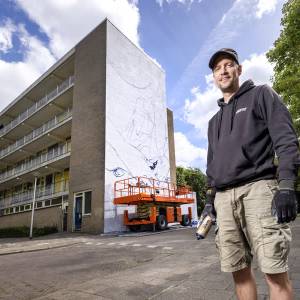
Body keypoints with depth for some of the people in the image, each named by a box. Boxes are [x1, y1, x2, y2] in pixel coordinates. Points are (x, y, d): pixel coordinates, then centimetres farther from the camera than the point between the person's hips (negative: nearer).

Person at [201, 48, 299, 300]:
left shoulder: (261, 95, 11)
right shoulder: (214, 121, 26)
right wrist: (210, 199, 17)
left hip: (257, 188, -5)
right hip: (224, 197, 5)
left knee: (275, 270, -8)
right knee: (238, 269, 6)